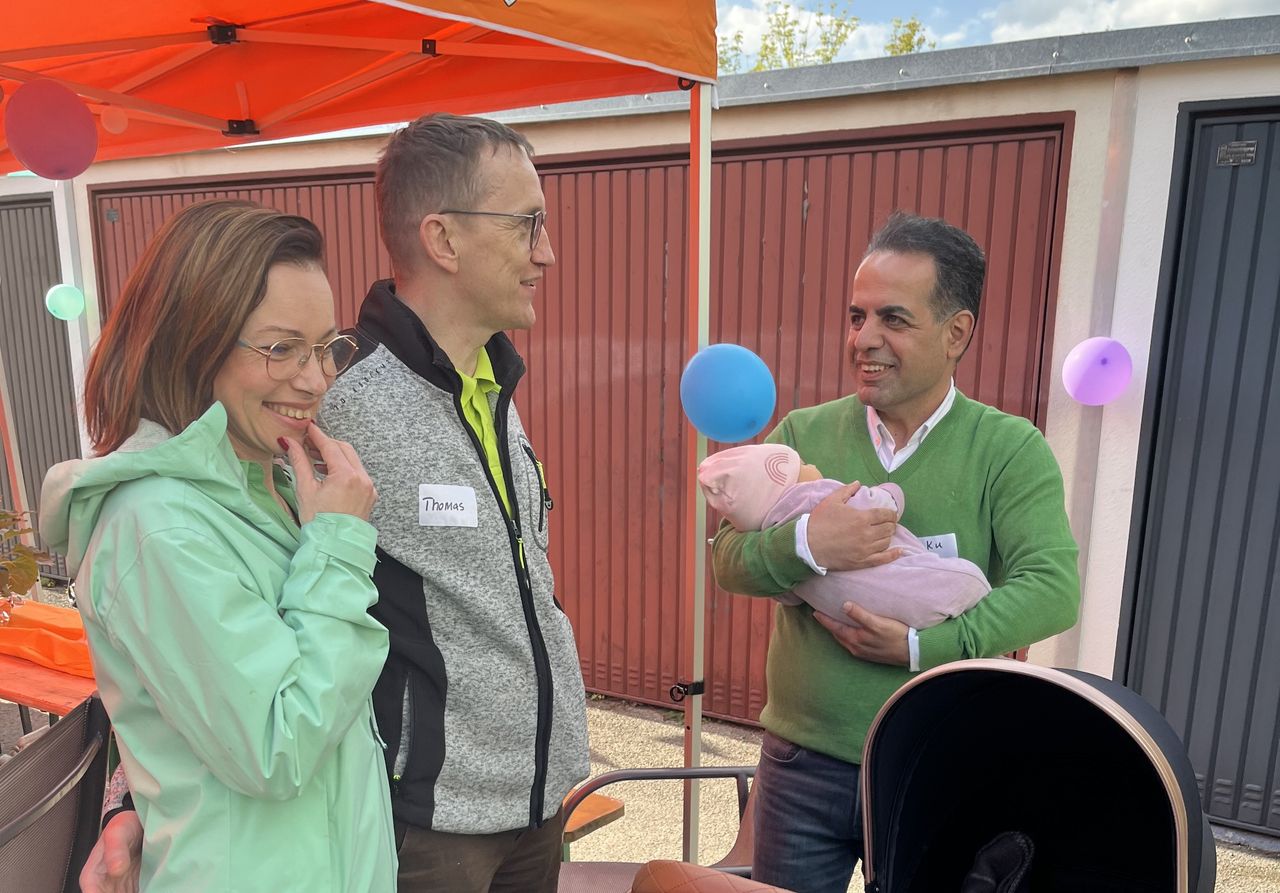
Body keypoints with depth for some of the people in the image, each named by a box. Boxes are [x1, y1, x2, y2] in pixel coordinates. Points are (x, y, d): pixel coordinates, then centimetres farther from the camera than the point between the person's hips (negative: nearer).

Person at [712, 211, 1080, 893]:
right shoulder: (802, 435, -2)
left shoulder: (1009, 449, -6)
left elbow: (1052, 587, -15)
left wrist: (921, 648, -22)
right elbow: (727, 559, -7)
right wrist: (804, 544, -26)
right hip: (801, 763, 2)